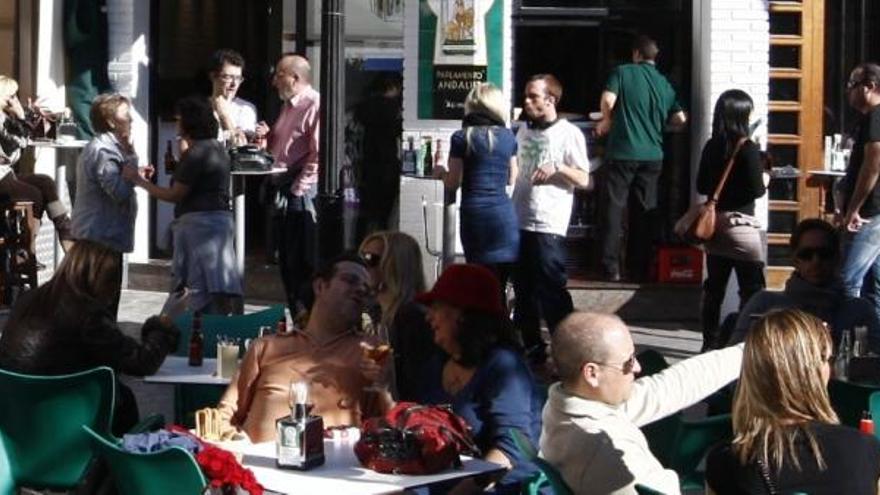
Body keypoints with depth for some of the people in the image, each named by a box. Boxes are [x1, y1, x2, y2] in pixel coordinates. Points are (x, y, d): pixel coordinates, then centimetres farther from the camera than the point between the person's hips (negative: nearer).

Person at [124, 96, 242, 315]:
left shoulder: (195, 153, -13)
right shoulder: (217, 148, 15)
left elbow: (175, 195, -11)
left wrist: (140, 181, -2)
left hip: (198, 222, -9)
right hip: (221, 218, 9)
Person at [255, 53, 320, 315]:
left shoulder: (315, 105, -13)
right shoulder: (288, 106, 18)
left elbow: (318, 153, -19)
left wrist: (299, 188, -17)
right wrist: (268, 135, 8)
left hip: (303, 194, -10)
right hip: (284, 191, 10)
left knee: (302, 263, -6)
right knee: (287, 262, 13)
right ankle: (296, 318, 20)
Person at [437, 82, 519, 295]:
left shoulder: (461, 138, -2)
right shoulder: (508, 137, 7)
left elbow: (453, 183, 0)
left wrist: (441, 172, 20)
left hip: (475, 213, -2)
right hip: (505, 213, 3)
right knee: (500, 286, 6)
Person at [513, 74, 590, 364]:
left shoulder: (569, 133, -3)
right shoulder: (523, 131, 14)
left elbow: (583, 179, -6)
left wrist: (558, 169, -21)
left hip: (548, 226, -6)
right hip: (519, 221, 6)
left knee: (550, 291, -7)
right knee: (524, 289, 11)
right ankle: (531, 347, 20)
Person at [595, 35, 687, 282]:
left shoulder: (623, 72, -1)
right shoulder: (664, 83, 9)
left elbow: (608, 101, -14)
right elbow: (680, 118, 8)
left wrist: (607, 121, 6)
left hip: (622, 153, -4)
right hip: (652, 156, 4)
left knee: (612, 210, 1)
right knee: (643, 213, 10)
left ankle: (610, 268, -4)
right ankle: (638, 269, 11)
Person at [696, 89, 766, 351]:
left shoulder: (711, 146, 4)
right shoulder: (748, 148, -14)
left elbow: (701, 186, 10)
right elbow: (756, 190, -15)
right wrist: (764, 180, 5)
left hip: (714, 223, 6)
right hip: (740, 225, -6)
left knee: (714, 286, 12)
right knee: (752, 290, 1)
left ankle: (711, 342, 17)